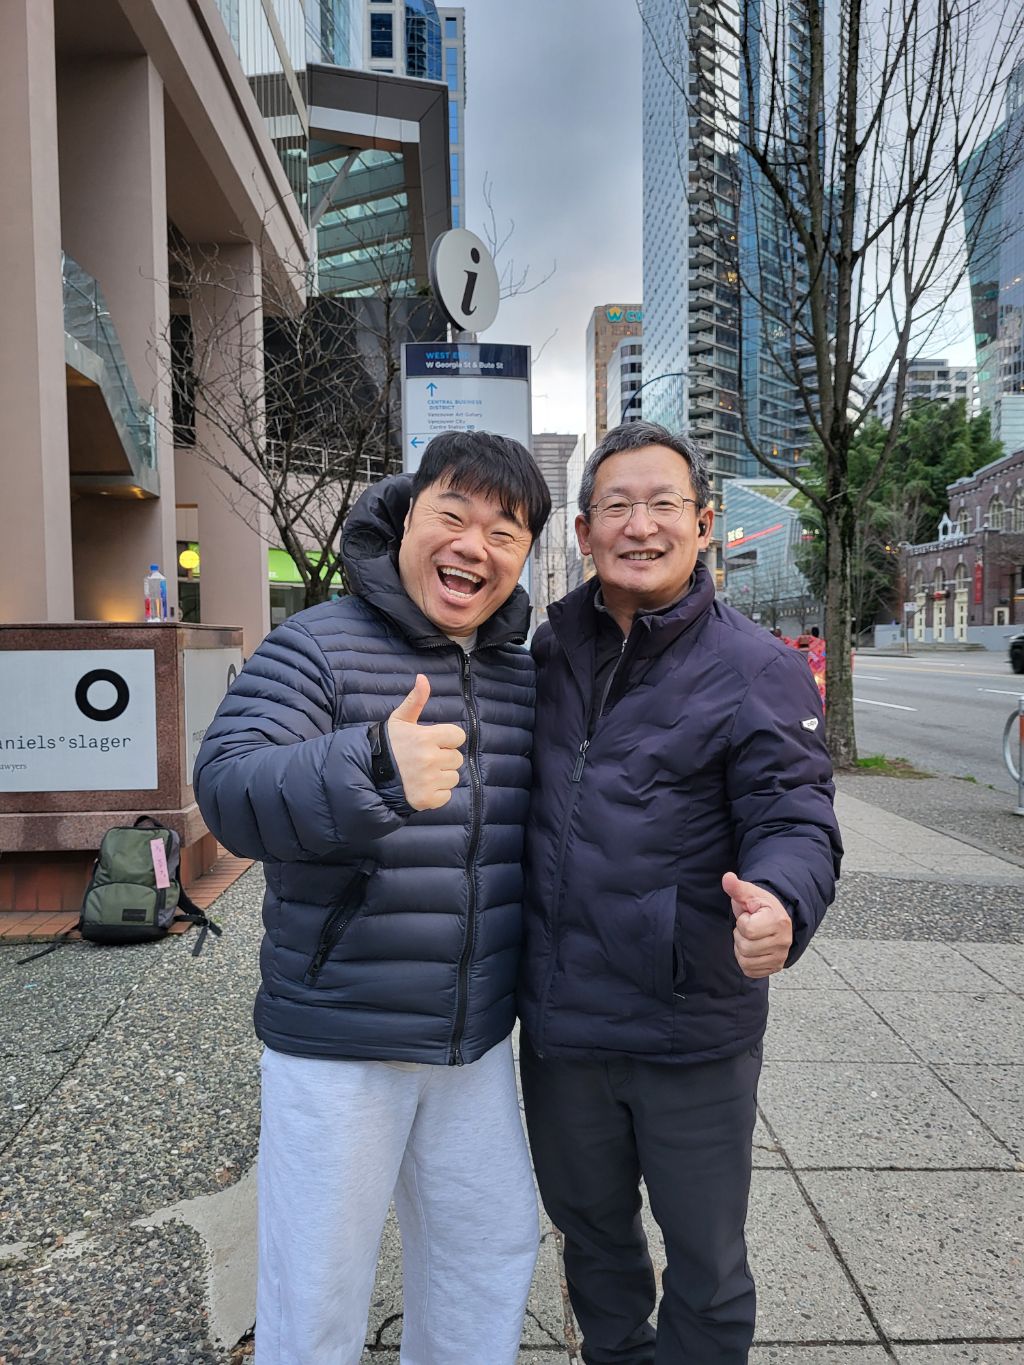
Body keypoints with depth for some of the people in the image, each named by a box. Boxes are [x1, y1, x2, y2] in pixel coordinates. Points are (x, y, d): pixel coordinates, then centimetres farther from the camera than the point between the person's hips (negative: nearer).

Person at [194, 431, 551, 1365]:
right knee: (317, 1288, 11)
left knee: (492, 1250, 22)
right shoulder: (317, 646, -13)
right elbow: (227, 788, -27)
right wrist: (371, 766, -44)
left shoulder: (522, 676, 5)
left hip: (475, 1040, 6)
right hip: (336, 1039, -5)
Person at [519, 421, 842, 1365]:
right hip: (557, 1020, 5)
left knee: (705, 1260, 18)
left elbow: (795, 819, -17)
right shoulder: (552, 650, 3)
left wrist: (779, 902, -38)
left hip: (693, 1036, -4)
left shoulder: (757, 670, -10)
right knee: (589, 1225, 26)